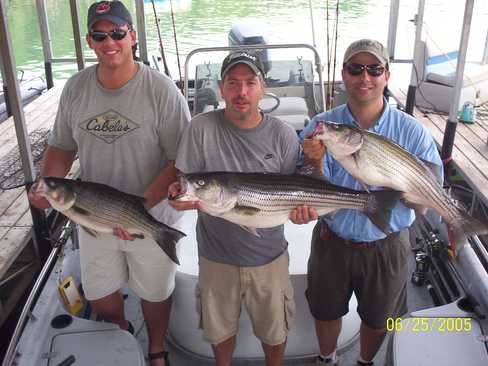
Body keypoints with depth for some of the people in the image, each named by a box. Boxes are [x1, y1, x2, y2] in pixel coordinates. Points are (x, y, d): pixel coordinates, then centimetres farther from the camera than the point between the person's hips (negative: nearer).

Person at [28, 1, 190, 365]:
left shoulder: (161, 89, -17)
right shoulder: (76, 87, -2)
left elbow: (180, 160, -17)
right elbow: (61, 146, 8)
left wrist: (140, 206, -26)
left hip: (151, 218, -3)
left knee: (155, 293, 17)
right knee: (99, 297, 20)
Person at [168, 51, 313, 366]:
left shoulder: (283, 135, -9)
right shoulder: (201, 128, -12)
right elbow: (182, 182, -10)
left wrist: (300, 208, -27)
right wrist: (179, 194, -34)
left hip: (269, 256, 0)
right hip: (217, 256, 0)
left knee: (274, 330, 22)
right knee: (221, 328, 23)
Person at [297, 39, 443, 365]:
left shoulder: (411, 131, -13)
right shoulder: (321, 126, -12)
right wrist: (315, 162, -34)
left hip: (387, 247, 0)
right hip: (332, 242, 1)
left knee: (377, 320, 22)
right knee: (326, 313, 22)